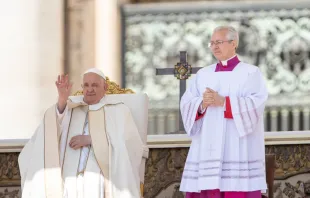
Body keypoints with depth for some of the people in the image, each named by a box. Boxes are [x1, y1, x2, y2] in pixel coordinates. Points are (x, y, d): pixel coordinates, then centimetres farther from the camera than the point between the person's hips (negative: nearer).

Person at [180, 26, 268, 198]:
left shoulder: (250, 73, 4)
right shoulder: (203, 74, 17)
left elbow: (256, 104, -11)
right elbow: (186, 105, 8)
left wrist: (223, 101, -19)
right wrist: (202, 105, -14)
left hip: (238, 150, -4)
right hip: (206, 149, 4)